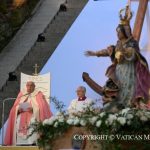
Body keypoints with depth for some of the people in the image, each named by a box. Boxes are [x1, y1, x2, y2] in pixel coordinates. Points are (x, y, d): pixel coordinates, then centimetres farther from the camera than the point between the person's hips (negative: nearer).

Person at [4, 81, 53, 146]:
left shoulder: (38, 94, 7)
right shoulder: (21, 94, 18)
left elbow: (42, 107, -4)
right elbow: (15, 107, 13)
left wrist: (33, 109, -19)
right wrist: (18, 109, -8)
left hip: (33, 116, -3)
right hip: (21, 117, 3)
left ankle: (33, 142, -31)